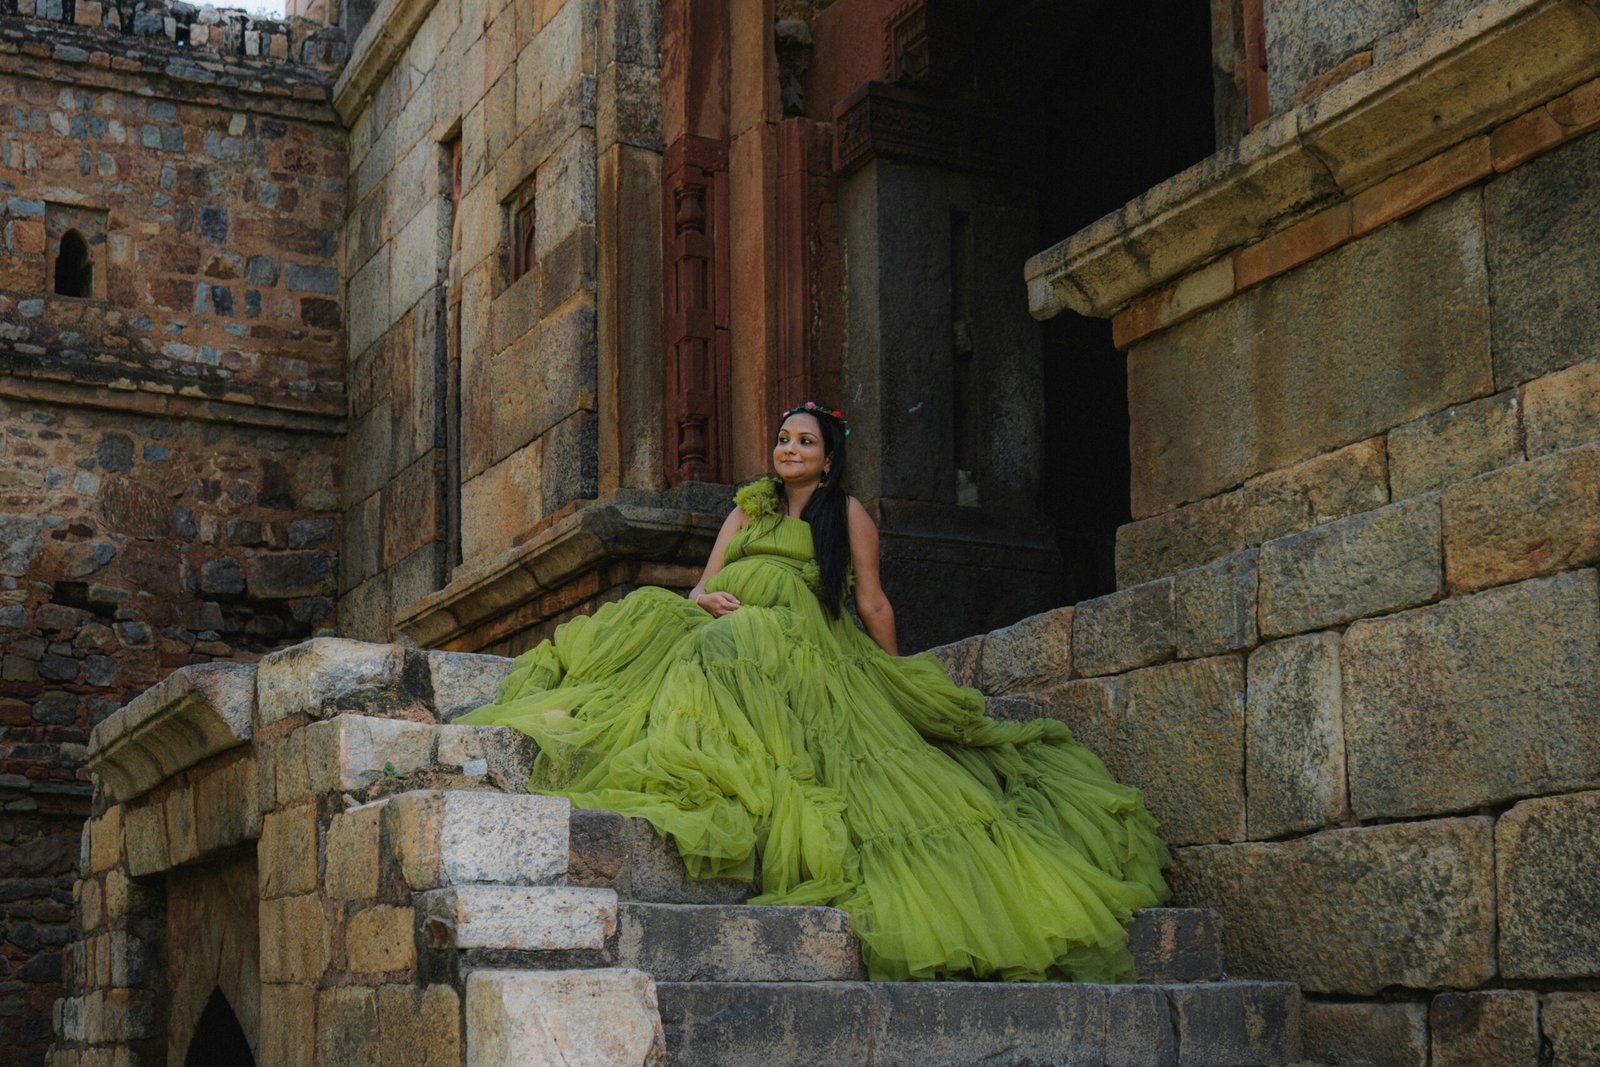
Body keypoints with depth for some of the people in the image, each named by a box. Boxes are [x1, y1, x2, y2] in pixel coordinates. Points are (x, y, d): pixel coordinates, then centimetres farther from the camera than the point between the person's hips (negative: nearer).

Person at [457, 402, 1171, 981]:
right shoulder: (747, 512, 30)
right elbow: (702, 586, 20)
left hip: (800, 648, -5)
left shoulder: (848, 513, 18)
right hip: (728, 633, 5)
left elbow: (872, 603, 13)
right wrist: (707, 598, -4)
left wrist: (895, 683, 10)